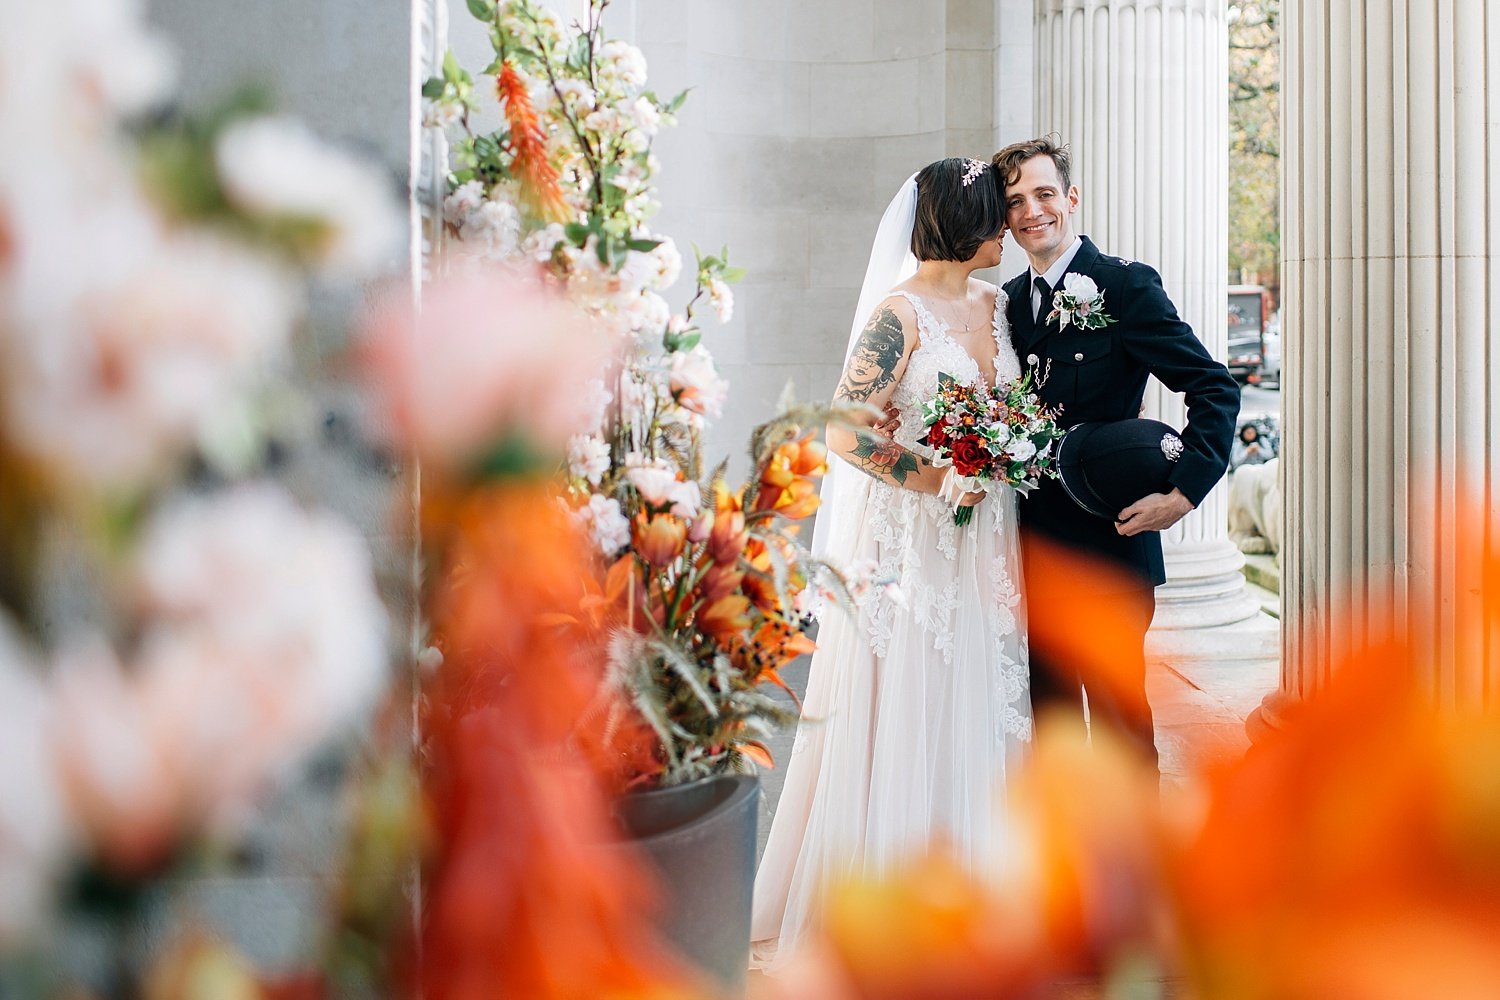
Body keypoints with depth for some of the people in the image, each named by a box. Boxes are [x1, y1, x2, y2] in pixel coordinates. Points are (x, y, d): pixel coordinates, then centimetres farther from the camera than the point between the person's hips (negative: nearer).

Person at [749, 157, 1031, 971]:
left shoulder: (993, 303, 9)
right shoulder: (900, 313, -14)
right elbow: (845, 431, -17)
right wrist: (938, 480, -17)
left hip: (982, 547, 7)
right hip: (909, 544, -7)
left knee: (973, 712, 11)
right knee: (901, 714, -1)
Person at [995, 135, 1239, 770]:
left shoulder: (1126, 284, -9)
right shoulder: (1009, 300, 11)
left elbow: (1215, 387, -13)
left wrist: (1185, 491, -21)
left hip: (1108, 547, -6)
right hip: (1032, 546, 6)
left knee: (1119, 714, 0)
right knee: (1049, 711, 14)